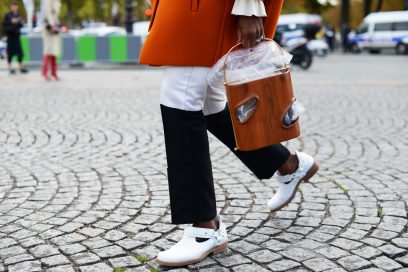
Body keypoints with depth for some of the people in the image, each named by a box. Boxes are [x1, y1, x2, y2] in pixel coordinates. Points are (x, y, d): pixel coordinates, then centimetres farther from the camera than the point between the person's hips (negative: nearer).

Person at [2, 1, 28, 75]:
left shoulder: (18, 15, 10)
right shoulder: (8, 15, -3)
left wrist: (21, 23, -4)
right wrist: (11, 21, -19)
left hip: (17, 35, 4)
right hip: (10, 35, -4)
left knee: (20, 52, 2)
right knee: (10, 52, 0)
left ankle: (21, 67, 10)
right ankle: (10, 68, 7)